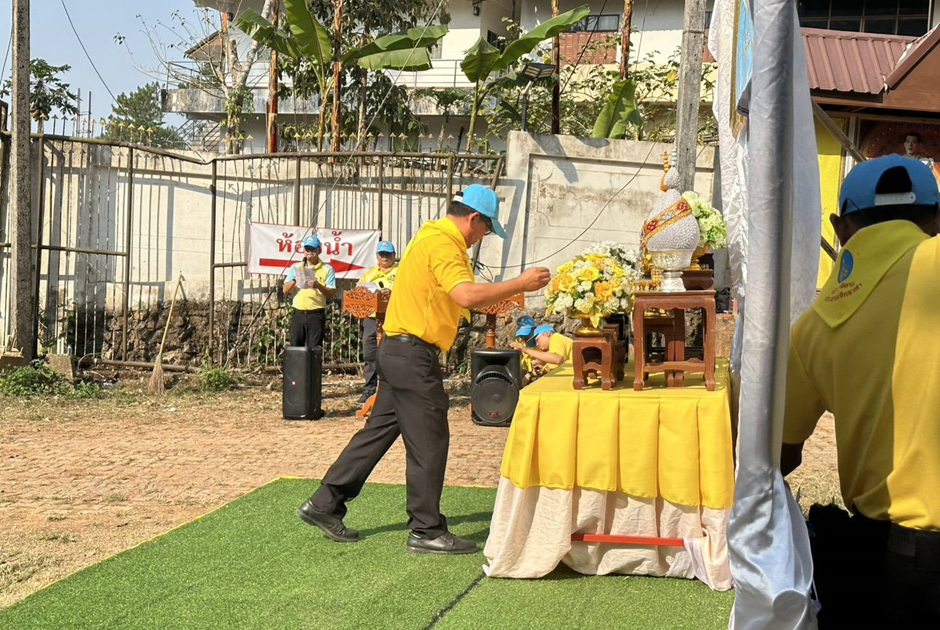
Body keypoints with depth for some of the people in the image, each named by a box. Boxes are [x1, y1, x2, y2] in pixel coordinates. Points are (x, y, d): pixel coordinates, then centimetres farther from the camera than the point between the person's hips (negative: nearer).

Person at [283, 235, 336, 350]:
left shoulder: (327, 269, 3)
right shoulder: (295, 267, 12)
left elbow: (331, 294, -3)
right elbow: (285, 291, 7)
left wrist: (318, 286, -20)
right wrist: (295, 279, -9)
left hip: (316, 314, -3)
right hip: (298, 313, 3)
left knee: (314, 349, -2)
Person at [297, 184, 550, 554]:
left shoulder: (433, 236, 17)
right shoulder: (443, 244, -16)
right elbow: (466, 295, -30)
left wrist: (495, 299, 19)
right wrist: (520, 284, -24)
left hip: (399, 351, 11)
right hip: (414, 353, -11)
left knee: (379, 430, 15)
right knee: (429, 443, -2)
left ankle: (325, 505, 20)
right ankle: (427, 531, 6)